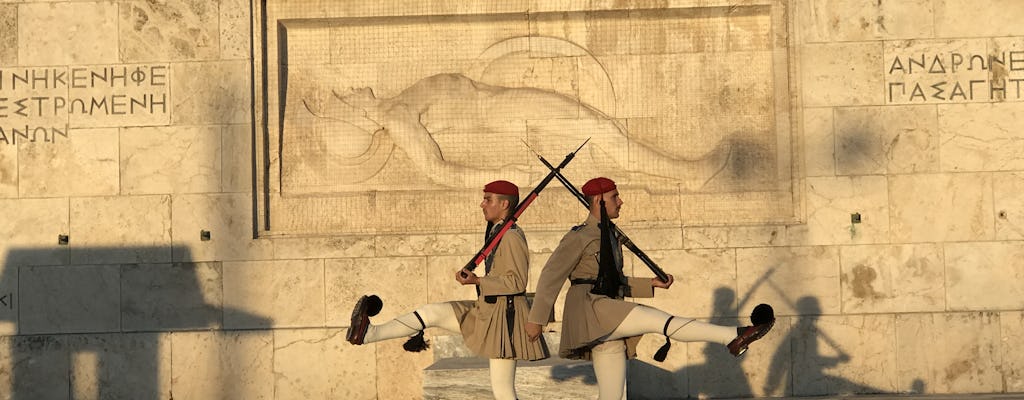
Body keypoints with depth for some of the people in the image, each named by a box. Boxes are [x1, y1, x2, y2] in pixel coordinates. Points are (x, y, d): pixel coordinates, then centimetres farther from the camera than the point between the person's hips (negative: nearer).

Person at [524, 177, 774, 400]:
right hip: (590, 307, -9)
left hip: (609, 325, 9)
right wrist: (537, 319, -7)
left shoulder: (611, 238, 23)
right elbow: (551, 276, -4)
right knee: (658, 320, -22)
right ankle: (734, 336, -31)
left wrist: (652, 284, 16)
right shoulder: (578, 237, -2)